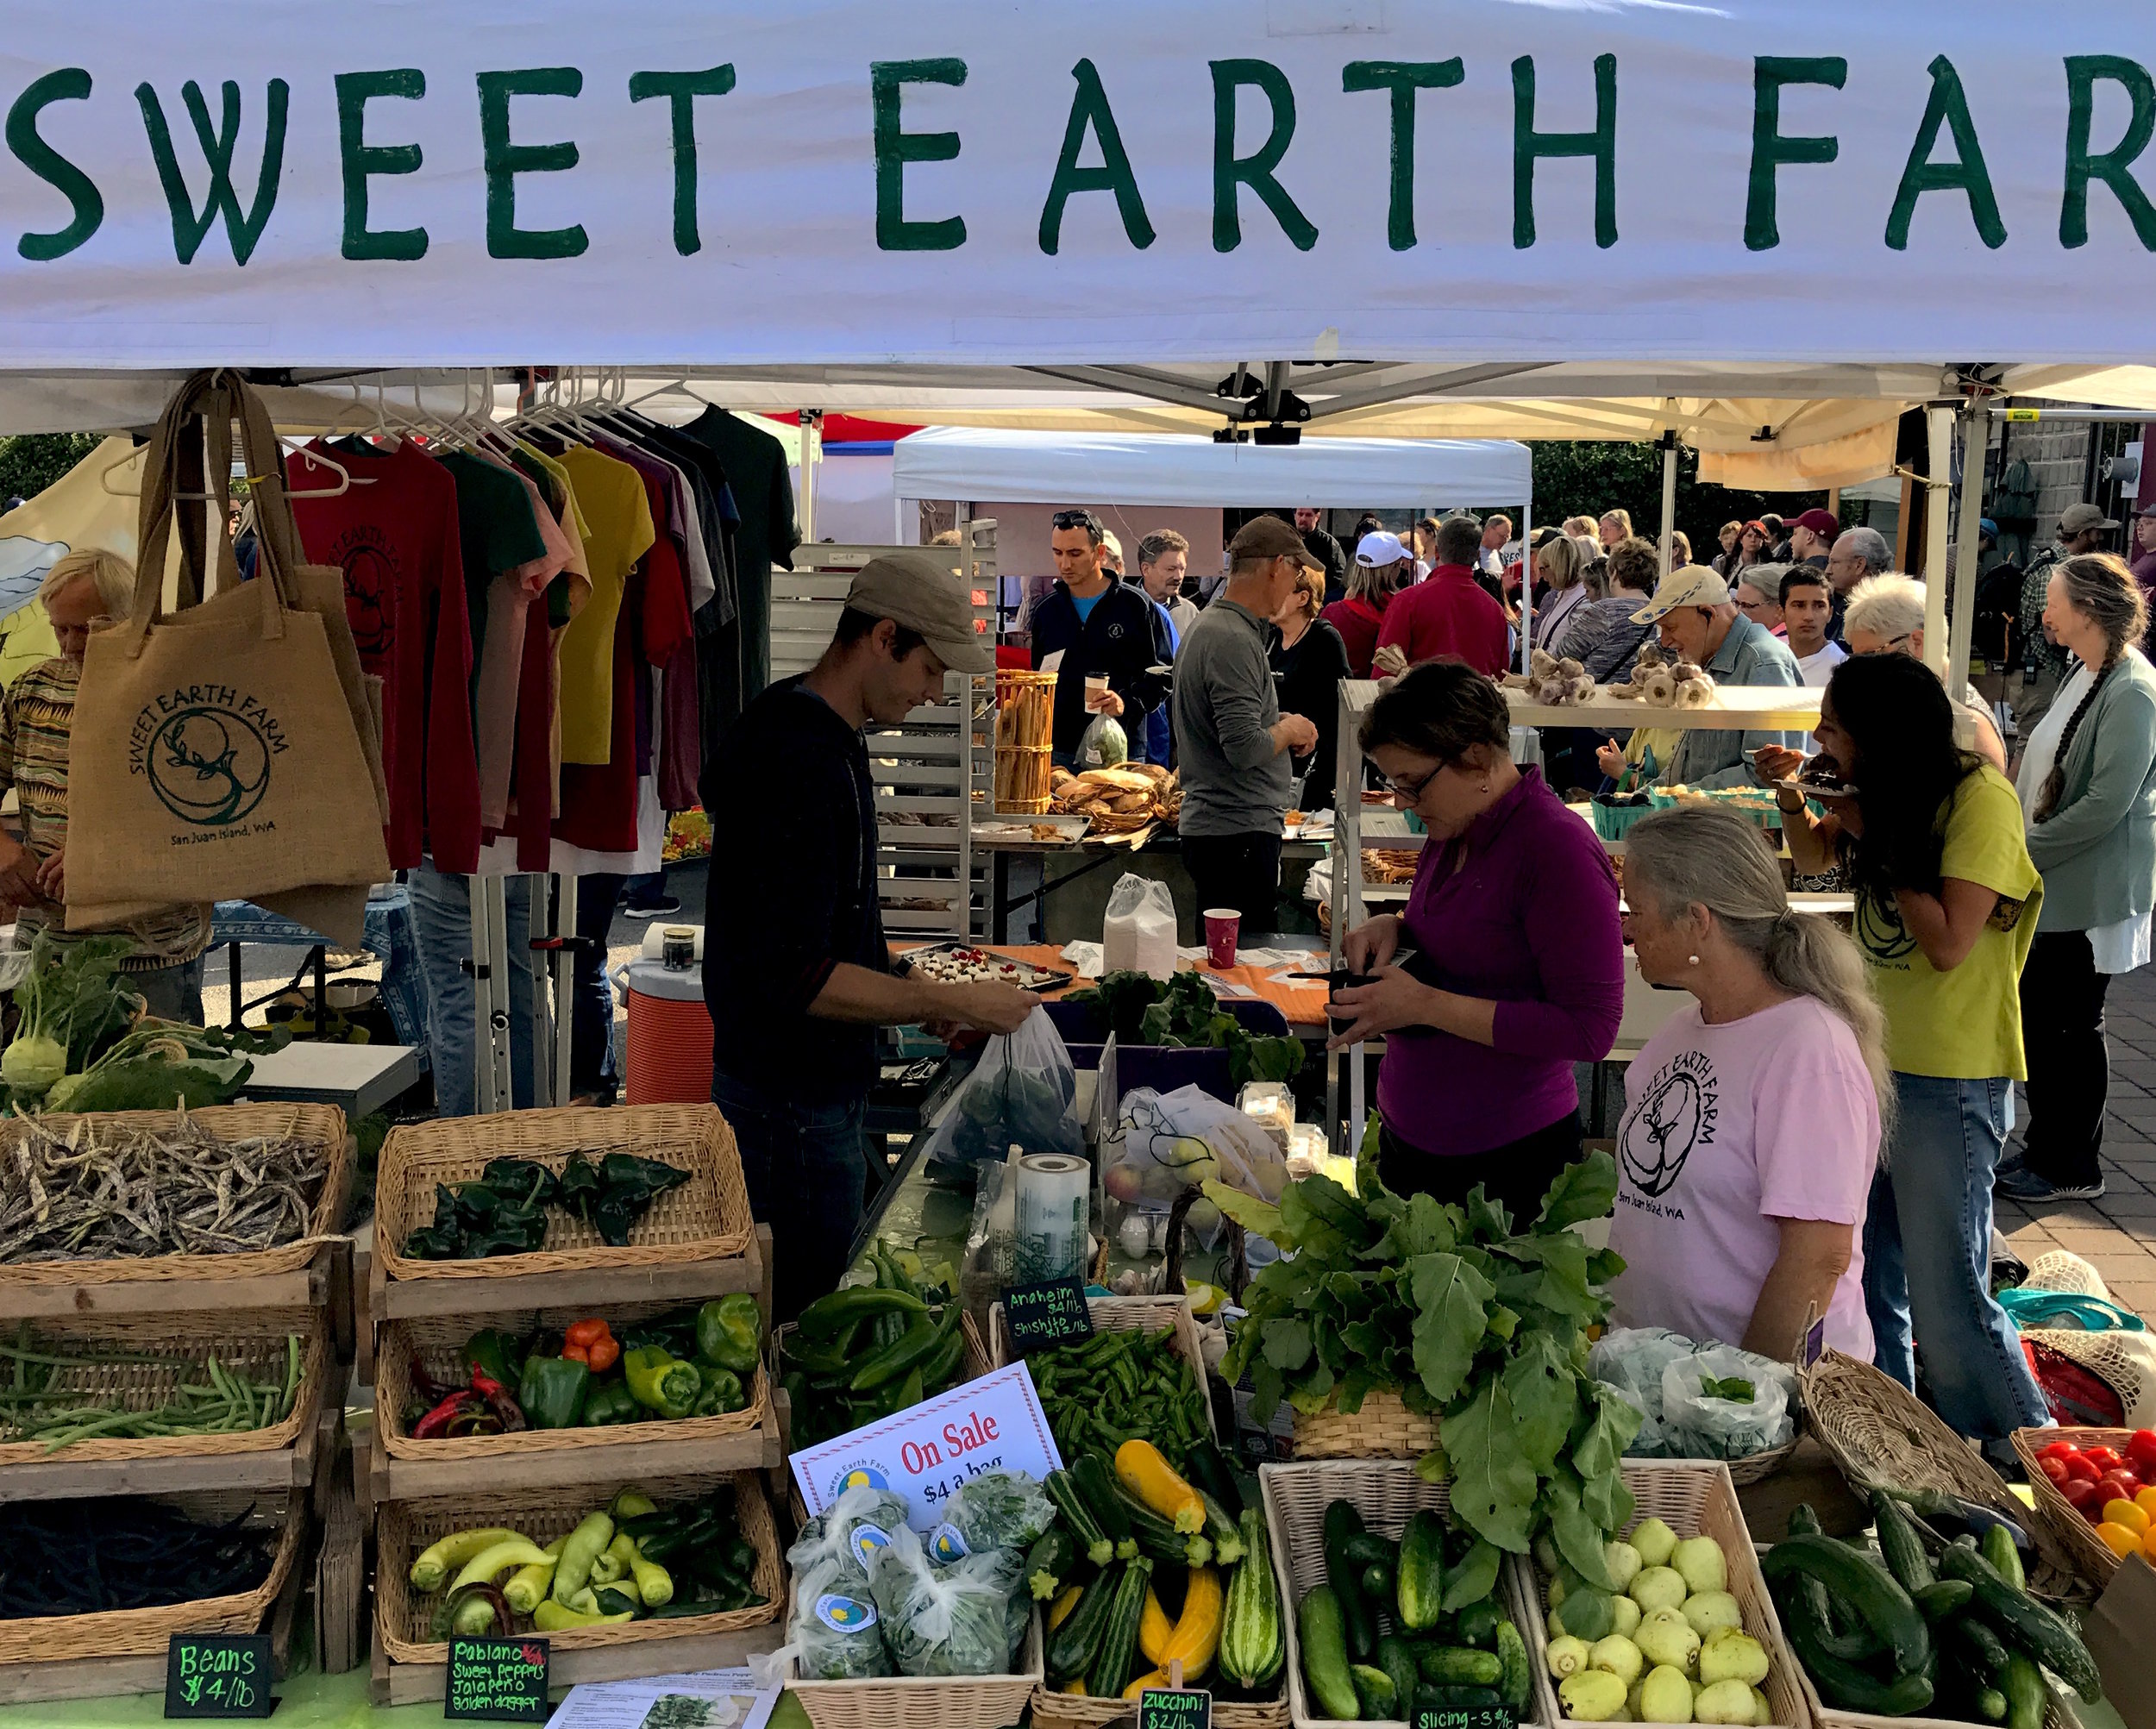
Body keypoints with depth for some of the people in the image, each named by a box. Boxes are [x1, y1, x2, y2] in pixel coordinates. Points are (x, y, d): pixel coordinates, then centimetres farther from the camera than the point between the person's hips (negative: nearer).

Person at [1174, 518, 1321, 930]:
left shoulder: (1208, 625, 16)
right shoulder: (1234, 641, -17)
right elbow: (1244, 749, -24)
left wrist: (1279, 724, 12)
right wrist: (1289, 730, -5)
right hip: (1238, 834, -10)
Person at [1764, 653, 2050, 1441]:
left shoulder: (1981, 799, -17)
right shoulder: (1888, 796, 6)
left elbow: (1949, 942, -24)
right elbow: (1814, 854, 25)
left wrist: (1877, 839, -18)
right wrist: (1790, 794, 4)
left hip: (1950, 1079, -8)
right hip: (1878, 1059, 8)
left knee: (1946, 1297, -4)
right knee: (1866, 1279, 17)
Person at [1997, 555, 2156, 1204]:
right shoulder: (2086, 675, 9)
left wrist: (2026, 851, -16)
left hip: (2090, 888, -9)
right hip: (2055, 882, 9)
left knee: (2071, 1023, 2)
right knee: (2036, 1013, 14)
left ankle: (2073, 1167, 16)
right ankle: (2046, 1141, 28)